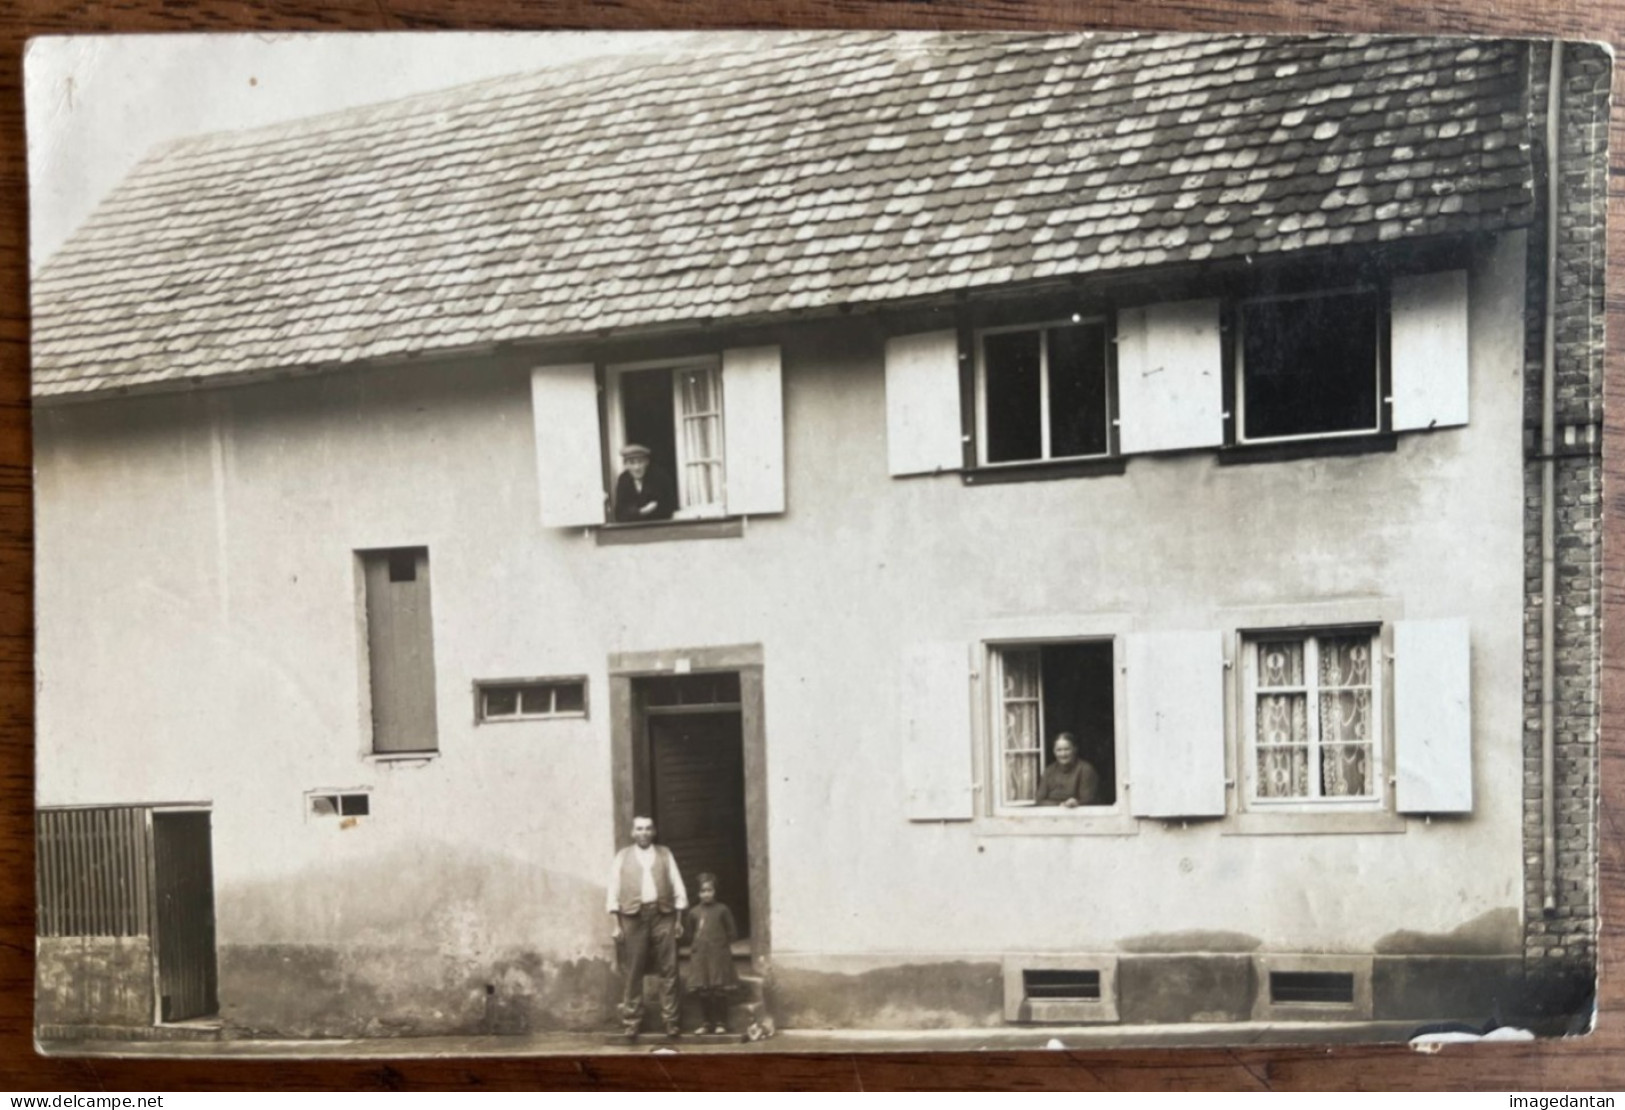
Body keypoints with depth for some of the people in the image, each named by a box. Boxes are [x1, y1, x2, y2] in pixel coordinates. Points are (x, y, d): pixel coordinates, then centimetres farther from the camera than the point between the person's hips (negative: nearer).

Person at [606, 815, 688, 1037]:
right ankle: (631, 1023, 4)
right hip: (633, 916, -1)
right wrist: (615, 924, -5)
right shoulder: (622, 856, 10)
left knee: (668, 970, -1)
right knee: (632, 973, -1)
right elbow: (614, 890, 4)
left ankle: (670, 1022, 3)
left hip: (663, 914, 1)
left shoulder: (665, 853, 13)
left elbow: (677, 887, 11)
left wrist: (679, 920, 3)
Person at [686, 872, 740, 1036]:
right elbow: (690, 934, 17)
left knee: (719, 992, 0)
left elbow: (732, 932, 3)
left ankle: (721, 1023, 7)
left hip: (719, 955, -3)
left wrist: (726, 946, -1)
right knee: (703, 992, 5)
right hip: (700, 956, 3)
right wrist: (692, 948, 8)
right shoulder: (694, 912, 8)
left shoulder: (722, 910, 0)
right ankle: (705, 1023, 13)